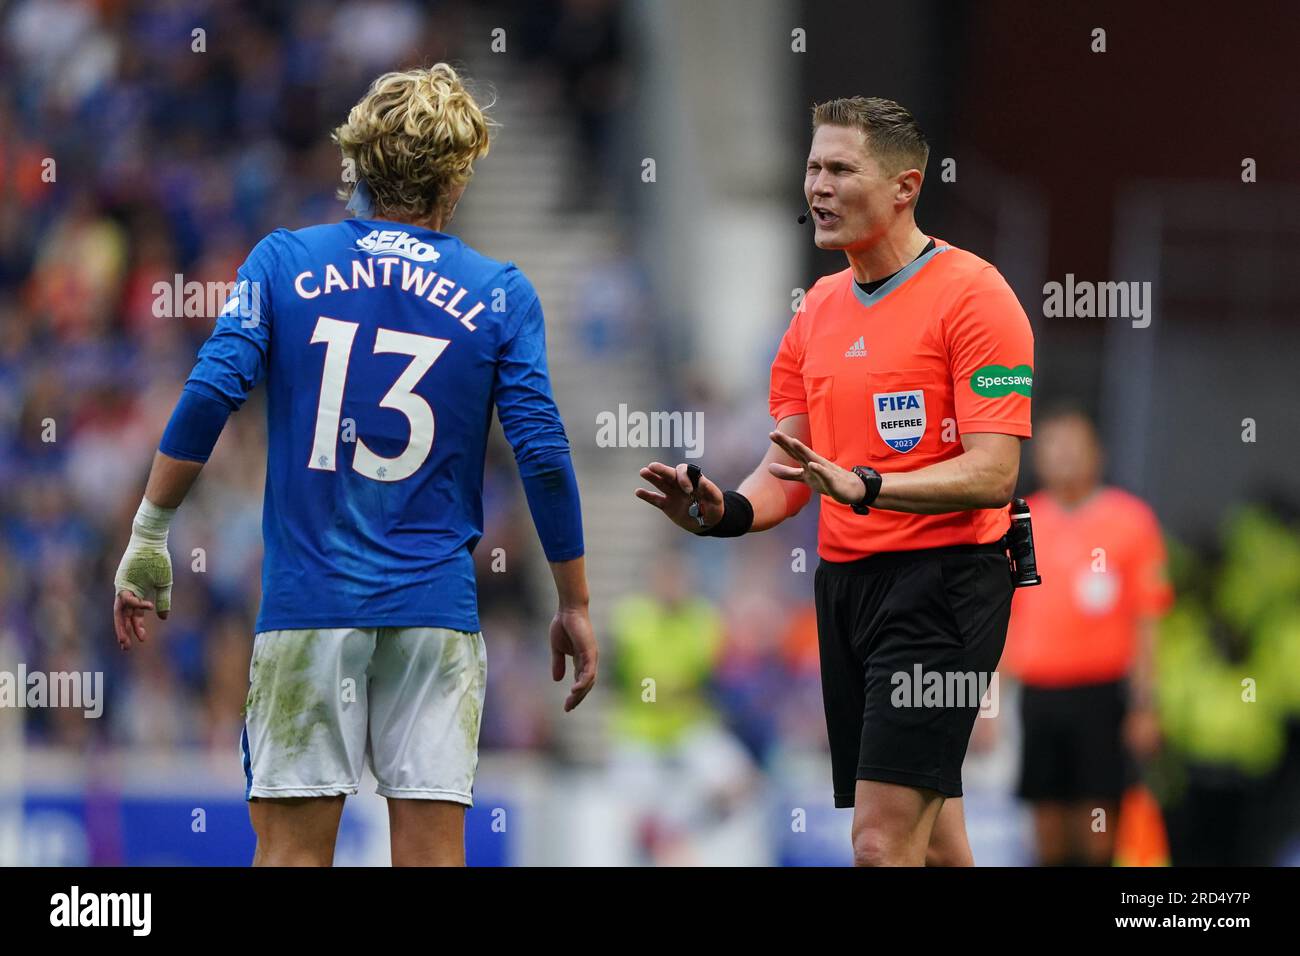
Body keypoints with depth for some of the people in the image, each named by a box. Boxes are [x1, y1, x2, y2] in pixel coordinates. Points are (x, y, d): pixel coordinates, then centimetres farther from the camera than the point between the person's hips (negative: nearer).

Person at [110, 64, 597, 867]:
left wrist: (147, 540, 0)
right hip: (435, 612, 0)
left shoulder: (283, 263, 3)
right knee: (432, 848, 0)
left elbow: (209, 396, -7)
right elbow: (543, 452, -1)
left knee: (291, 845, 1)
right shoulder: (499, 295, 2)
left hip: (307, 598, 0)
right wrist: (575, 606, 7)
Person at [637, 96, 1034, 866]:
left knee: (884, 841, -16)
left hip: (940, 578, -8)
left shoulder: (972, 295, -9)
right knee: (929, 840, 12)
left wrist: (863, 486, -29)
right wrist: (725, 511, -6)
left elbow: (992, 476, -17)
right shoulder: (820, 308, 14)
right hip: (845, 582, 8)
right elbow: (790, 474, 16)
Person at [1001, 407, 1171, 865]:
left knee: (1099, 811, -4)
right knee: (1048, 810, 2)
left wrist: (1145, 706, -4)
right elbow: (1000, 620, 12)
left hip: (1101, 691, -2)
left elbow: (1147, 621, 1)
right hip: (1038, 692, 3)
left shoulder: (1130, 520, 0)